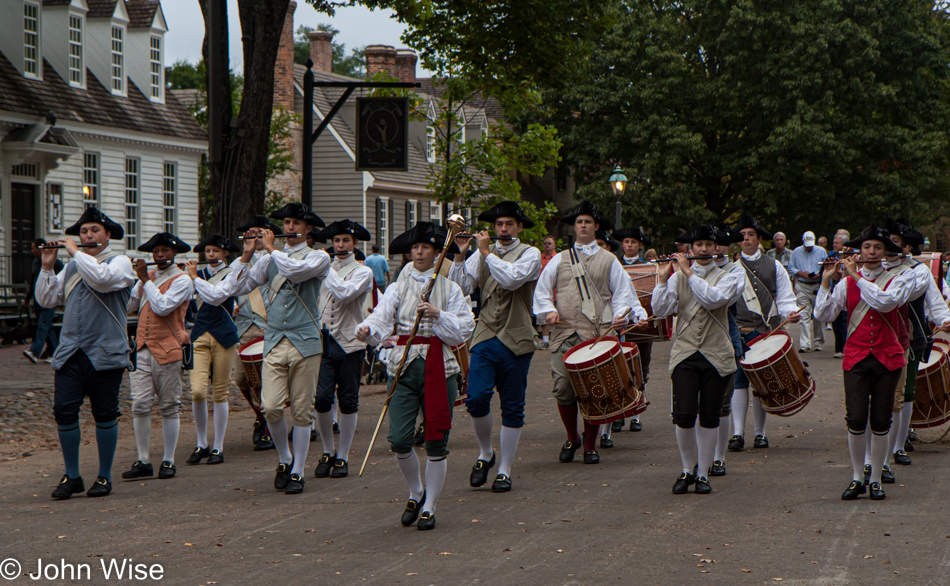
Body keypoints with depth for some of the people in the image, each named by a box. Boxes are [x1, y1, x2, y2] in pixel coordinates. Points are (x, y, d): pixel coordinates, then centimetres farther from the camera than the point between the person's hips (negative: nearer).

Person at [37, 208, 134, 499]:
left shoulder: (120, 262, 2)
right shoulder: (71, 267, 19)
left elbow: (102, 278, -21)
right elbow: (46, 299, 17)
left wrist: (76, 253, -11)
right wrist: (48, 266, 6)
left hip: (105, 354, -4)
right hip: (69, 353, 4)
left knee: (105, 414, 1)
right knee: (64, 411, -4)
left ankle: (104, 477, 12)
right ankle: (71, 477, 7)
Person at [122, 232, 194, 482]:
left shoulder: (182, 280, -3)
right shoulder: (147, 277, 17)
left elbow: (162, 307, -17)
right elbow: (129, 306, 14)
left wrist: (145, 279, -9)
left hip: (168, 350, -5)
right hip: (143, 349, 5)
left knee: (169, 407, 2)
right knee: (140, 405, -3)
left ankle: (168, 461, 9)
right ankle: (143, 461, 2)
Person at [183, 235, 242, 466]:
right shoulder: (199, 274, 15)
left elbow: (216, 297, -17)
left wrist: (194, 277, -8)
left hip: (223, 336, -3)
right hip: (199, 337, 3)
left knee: (220, 393, 0)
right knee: (197, 391, -12)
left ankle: (218, 448, 10)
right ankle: (201, 445, 3)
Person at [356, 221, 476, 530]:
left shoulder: (450, 290, 6)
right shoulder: (398, 288, 8)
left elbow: (464, 331, 1)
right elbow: (381, 317, -8)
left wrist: (438, 315, -14)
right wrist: (367, 330, -30)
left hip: (439, 368, -1)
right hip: (404, 366, 1)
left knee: (436, 443, 1)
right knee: (399, 440, -8)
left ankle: (429, 507, 15)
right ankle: (416, 493, 20)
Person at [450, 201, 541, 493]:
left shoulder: (530, 254, 1)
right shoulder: (481, 255, 12)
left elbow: (511, 279, -18)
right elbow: (461, 288, 4)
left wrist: (487, 252, -10)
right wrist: (460, 255, -5)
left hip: (516, 341, -2)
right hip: (486, 338, 2)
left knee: (512, 408, 3)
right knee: (476, 398, -12)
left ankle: (504, 470, 14)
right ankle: (485, 454, 12)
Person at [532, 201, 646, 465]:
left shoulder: (608, 260, 15)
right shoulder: (560, 259, 18)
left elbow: (622, 292, 12)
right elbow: (542, 289, 17)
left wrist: (620, 315, -6)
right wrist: (549, 310, -2)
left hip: (598, 334, -1)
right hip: (565, 334, 1)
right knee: (563, 388, -8)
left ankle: (590, 445, 7)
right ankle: (571, 438, 13)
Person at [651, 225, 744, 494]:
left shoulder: (727, 278, 4)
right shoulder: (677, 277, 8)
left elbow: (713, 298, -17)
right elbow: (660, 309, -2)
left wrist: (689, 272, -13)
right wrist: (663, 279, -10)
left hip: (716, 357, 0)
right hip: (685, 354, 0)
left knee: (709, 417, 3)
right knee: (683, 415, -9)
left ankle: (702, 473, 16)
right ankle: (687, 470, 11)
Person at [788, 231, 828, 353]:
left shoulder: (821, 251, 7)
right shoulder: (796, 252, 9)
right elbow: (791, 268, 7)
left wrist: (818, 275, -12)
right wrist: (801, 273, -11)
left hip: (818, 286, 1)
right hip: (802, 287, -1)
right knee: (804, 316, -11)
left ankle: (817, 343, 15)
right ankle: (804, 344, -16)